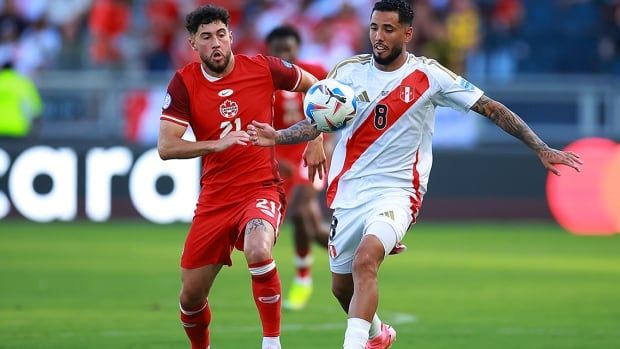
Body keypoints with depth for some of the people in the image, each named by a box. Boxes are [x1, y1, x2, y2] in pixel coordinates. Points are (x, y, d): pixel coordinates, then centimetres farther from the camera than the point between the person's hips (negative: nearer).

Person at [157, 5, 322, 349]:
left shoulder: (263, 68, -6)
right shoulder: (184, 83, -5)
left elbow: (315, 86, 13)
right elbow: (166, 147, -13)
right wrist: (217, 144, -27)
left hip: (261, 188, -2)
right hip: (214, 199, 3)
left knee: (258, 251, -35)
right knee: (190, 296, 5)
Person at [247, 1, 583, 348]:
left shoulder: (429, 75, -6)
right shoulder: (349, 72, 1)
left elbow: (492, 108, -2)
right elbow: (316, 123, 2)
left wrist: (542, 149, -5)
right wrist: (277, 137, -19)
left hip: (397, 191, -4)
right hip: (349, 191, 4)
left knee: (365, 260, -31)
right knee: (342, 287, 14)